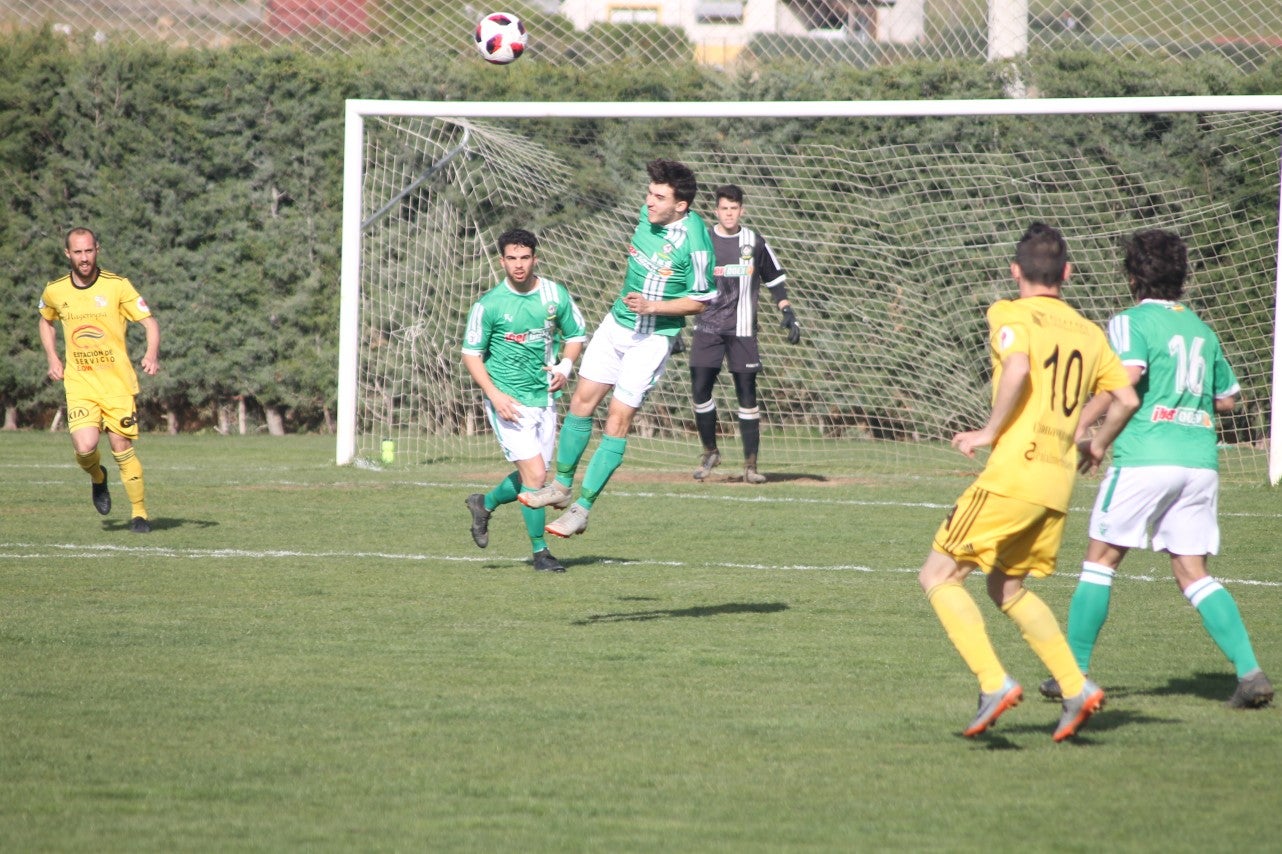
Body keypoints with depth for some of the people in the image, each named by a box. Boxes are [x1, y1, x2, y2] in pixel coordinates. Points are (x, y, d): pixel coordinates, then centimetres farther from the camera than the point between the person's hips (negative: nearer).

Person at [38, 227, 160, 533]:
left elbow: (149, 321, -3)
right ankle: (97, 478, 19)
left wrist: (152, 353, -22)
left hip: (118, 383, -1)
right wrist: (52, 359, 13)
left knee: (123, 449, -4)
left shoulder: (117, 286, -5)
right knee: (85, 448, -17)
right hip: (79, 384, 1)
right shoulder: (54, 291, 4)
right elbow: (46, 321, 25)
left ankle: (139, 513, 13)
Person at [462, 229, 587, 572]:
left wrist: (565, 367, -7)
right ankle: (540, 551, -1)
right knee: (535, 474, -14)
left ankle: (484, 503, 40)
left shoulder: (555, 295, -1)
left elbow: (576, 336, 13)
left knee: (531, 477, 11)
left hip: (544, 398, 5)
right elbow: (471, 354, -3)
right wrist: (495, 395, -15)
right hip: (508, 401, -5)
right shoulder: (489, 305, -10)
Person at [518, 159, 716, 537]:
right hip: (616, 323, 7)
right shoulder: (648, 214, -2)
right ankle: (562, 484, 24)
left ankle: (582, 508, -2)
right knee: (582, 402, 8)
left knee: (618, 421, -7)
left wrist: (651, 306, -23)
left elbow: (700, 301, -14)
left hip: (652, 339, -7)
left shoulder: (694, 243, -22)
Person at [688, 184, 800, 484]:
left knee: (747, 393, -3)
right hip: (707, 327, 0)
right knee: (700, 389, -6)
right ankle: (710, 452, 14)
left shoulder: (755, 243, 4)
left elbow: (775, 281, 13)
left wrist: (789, 314, 3)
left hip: (742, 332, 0)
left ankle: (751, 464, 2)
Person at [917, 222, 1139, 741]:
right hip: (1059, 482, 7)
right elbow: (1126, 399, 14)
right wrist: (1094, 447, 30)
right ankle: (1076, 688, 12)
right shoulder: (1087, 332, 15)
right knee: (1007, 587, 22)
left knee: (938, 576, 0)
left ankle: (994, 683, -13)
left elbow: (1019, 367, -23)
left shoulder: (1012, 314, -3)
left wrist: (990, 430, -13)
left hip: (1014, 470, -7)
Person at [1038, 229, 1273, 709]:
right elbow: (1227, 398, 23)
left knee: (1100, 560, 8)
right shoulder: (1201, 329, 17)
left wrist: (1084, 427, -15)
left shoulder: (1132, 322, -1)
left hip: (1145, 457, -5)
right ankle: (1249, 671, -6)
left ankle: (1074, 672, 8)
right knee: (1193, 574, 8)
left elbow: (1128, 375, -20)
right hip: (1201, 458, 5)